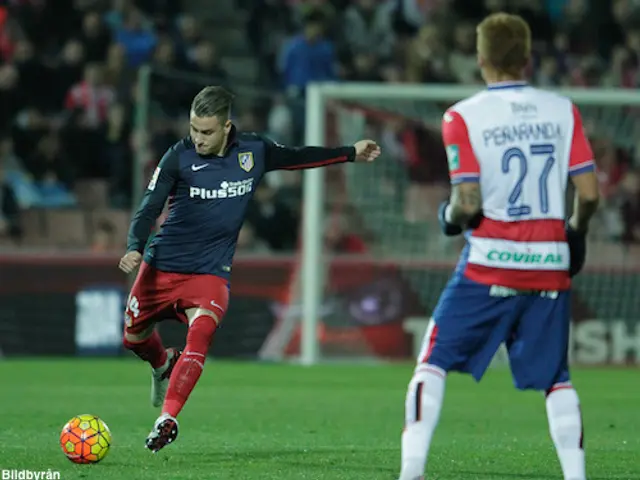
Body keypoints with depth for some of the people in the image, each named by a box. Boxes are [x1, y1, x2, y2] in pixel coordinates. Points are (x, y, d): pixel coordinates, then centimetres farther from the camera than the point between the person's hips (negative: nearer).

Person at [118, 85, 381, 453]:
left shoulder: (253, 151, -4)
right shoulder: (179, 157, -12)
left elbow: (295, 157, 16)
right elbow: (150, 208, -16)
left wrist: (351, 154, 22)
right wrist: (135, 247, -34)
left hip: (211, 271, 0)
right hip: (163, 265, 0)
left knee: (200, 335, -26)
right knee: (134, 336, 16)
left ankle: (168, 419, -29)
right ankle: (163, 364, 52)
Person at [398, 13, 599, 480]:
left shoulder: (463, 116, -5)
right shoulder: (563, 110, 4)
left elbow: (469, 204, -11)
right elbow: (589, 191, 1)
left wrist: (450, 216, 11)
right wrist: (576, 231, 19)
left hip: (488, 265, -3)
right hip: (551, 265, 3)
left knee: (434, 361, 6)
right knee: (555, 376, 13)